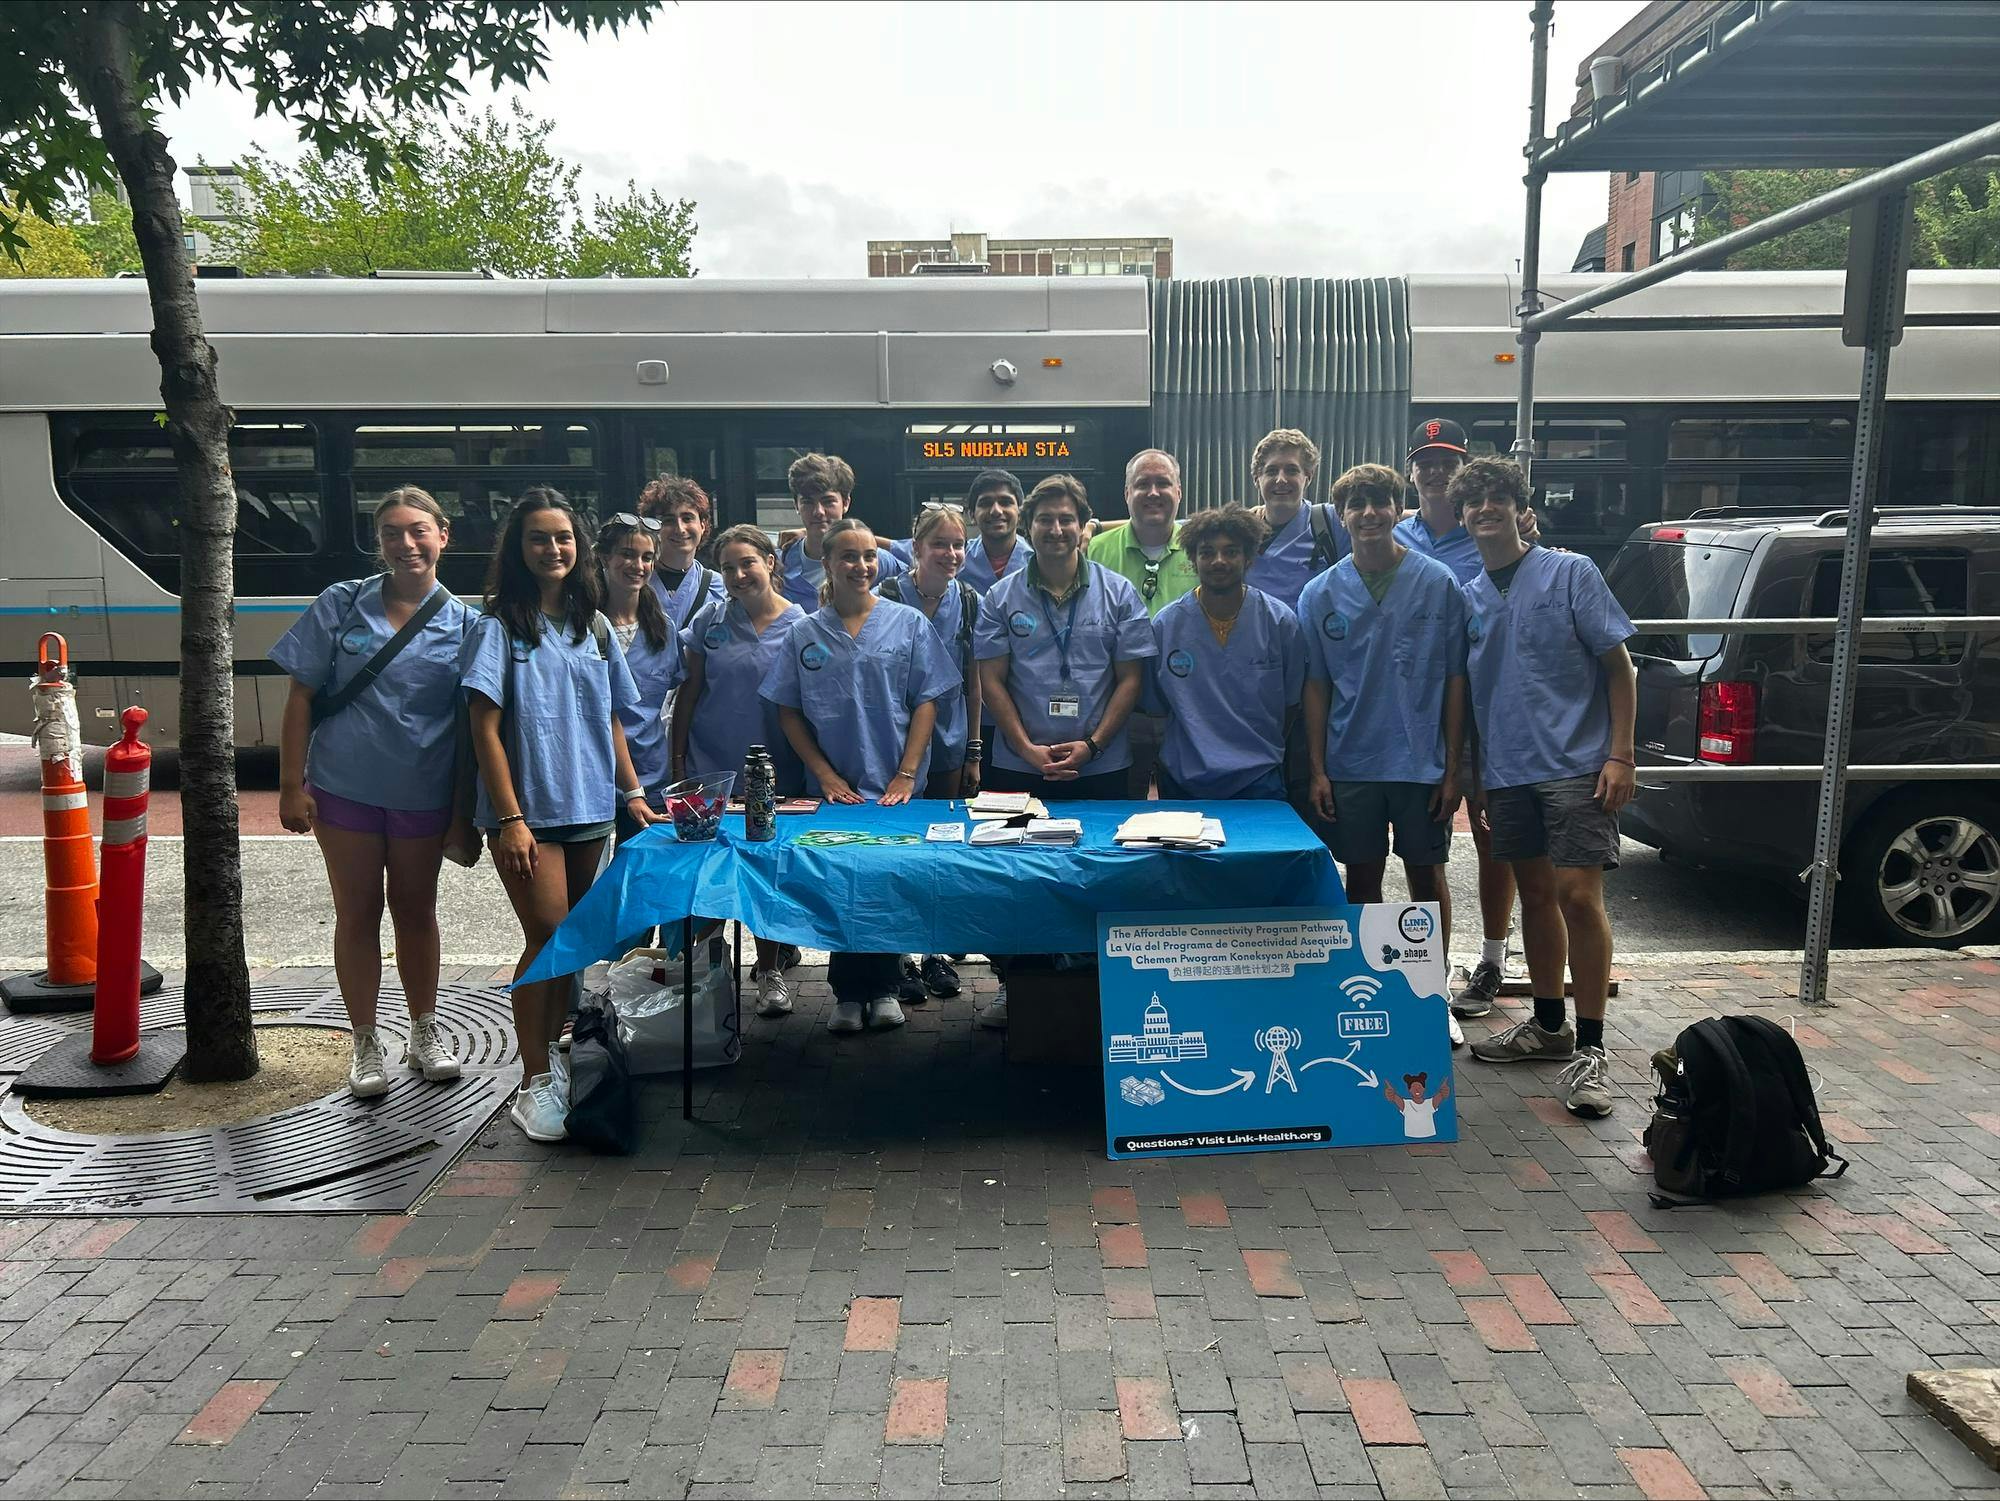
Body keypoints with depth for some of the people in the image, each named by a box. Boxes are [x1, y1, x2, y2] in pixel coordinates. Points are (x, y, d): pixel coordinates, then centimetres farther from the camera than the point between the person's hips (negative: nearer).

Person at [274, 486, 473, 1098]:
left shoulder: (463, 623, -2)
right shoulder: (342, 604, -3)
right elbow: (301, 697, -1)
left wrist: (467, 811, -1)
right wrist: (291, 785, -6)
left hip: (424, 795, 1)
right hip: (345, 788, 0)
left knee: (416, 910, 14)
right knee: (358, 912, 8)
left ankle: (425, 1032, 29)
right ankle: (365, 1043, 22)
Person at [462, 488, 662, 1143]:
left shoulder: (595, 627, 11)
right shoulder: (499, 626, -4)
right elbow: (486, 729, -9)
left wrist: (632, 793, 9)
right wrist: (510, 818, -15)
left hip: (589, 810, 5)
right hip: (529, 812, -5)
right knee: (548, 937, -9)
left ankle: (552, 1050, 26)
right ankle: (534, 1084, 0)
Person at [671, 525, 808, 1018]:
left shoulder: (800, 625, -2)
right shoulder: (710, 619, 1)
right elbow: (688, 692, 5)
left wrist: (813, 770, 0)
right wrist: (678, 759, 2)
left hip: (775, 770, -1)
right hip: (711, 765, 1)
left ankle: (769, 968, 22)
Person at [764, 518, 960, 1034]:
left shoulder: (909, 624, 2)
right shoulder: (805, 634, 4)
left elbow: (927, 702, -1)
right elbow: (788, 712, 5)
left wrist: (906, 774, -9)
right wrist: (826, 775, -5)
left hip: (895, 788, -1)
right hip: (834, 791, 1)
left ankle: (884, 988, 21)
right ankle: (848, 993, 17)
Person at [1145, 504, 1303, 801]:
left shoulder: (1281, 621, -2)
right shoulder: (1165, 624, -2)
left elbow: (1291, 702, 7)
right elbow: (1156, 706, 7)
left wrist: (1265, 753, 6)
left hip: (1259, 779, 0)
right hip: (1182, 779, 1)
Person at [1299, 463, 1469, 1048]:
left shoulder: (1438, 583, -2)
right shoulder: (1321, 594, 1)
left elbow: (1454, 681, 0)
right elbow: (1316, 687, 5)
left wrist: (1452, 767, -4)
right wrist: (1317, 770, 0)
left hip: (1421, 761, -1)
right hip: (1351, 764, 1)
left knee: (1427, 877, 8)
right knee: (1361, 879, 10)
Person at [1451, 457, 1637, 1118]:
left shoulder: (1571, 573, -2)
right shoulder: (1468, 598, 11)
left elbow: (1618, 666, -3)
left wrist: (1620, 754, -11)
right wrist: (1474, 775, 15)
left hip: (1575, 765, -5)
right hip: (1507, 771, 5)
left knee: (1578, 897, -10)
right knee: (1534, 894, 13)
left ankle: (1590, 1049, -2)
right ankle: (1549, 1025, 26)